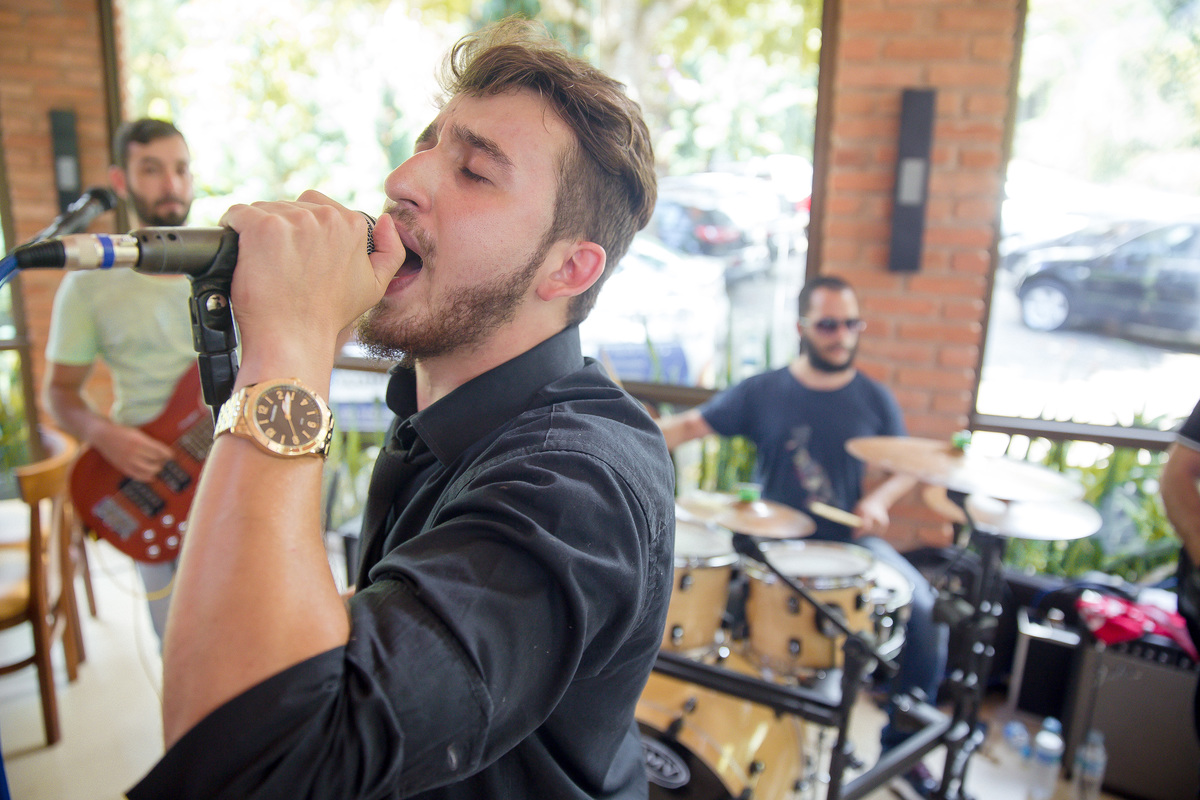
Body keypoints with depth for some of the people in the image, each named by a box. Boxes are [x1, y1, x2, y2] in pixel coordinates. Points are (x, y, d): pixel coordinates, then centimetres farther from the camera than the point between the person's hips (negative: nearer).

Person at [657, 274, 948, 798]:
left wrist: (879, 500, -11)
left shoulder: (874, 398, 4)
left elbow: (907, 466, 11)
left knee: (926, 608, -17)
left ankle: (903, 738, 9)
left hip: (851, 540, 2)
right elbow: (689, 426, -4)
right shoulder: (763, 392, -2)